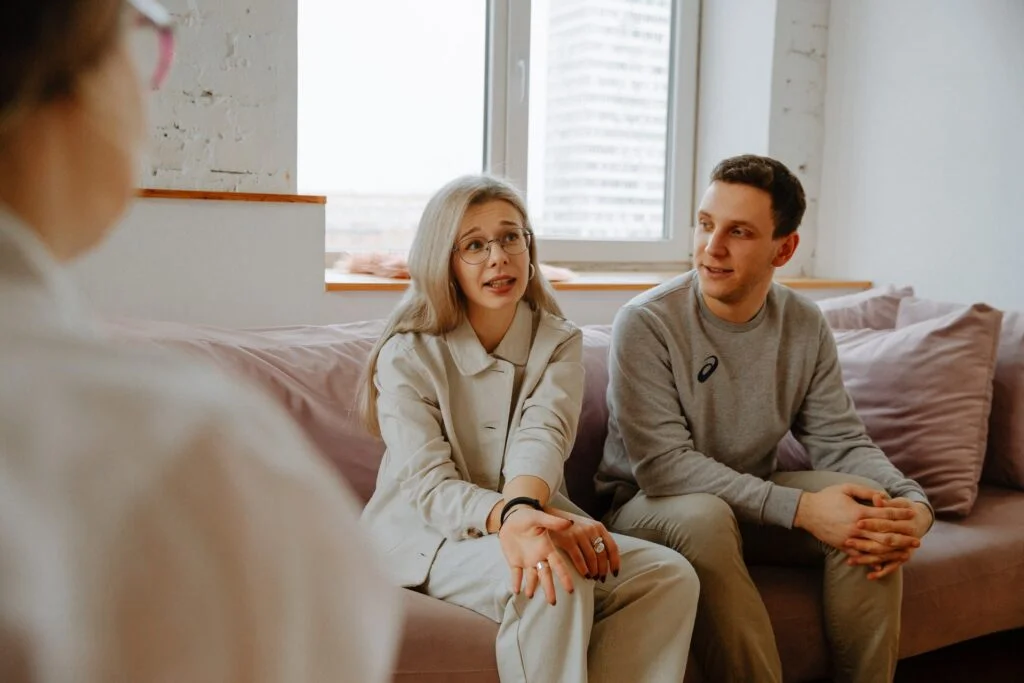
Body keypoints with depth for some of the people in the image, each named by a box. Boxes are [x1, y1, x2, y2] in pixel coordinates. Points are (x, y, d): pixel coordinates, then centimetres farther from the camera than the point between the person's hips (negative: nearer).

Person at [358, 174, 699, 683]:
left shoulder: (560, 342, 2)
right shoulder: (406, 356, -8)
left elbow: (543, 434, -19)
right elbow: (427, 486, -18)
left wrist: (524, 508, -43)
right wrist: (507, 518, -39)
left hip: (530, 521, 4)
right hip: (430, 539, -4)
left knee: (669, 574, -19)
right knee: (557, 578, -33)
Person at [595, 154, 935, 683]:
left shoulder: (805, 327, -3)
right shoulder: (645, 323, -19)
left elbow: (842, 442, -4)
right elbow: (663, 464, -25)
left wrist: (914, 504, -25)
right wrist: (800, 507, -31)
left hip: (755, 499, 5)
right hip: (650, 505, -4)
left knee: (873, 513, -18)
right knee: (704, 516, -36)